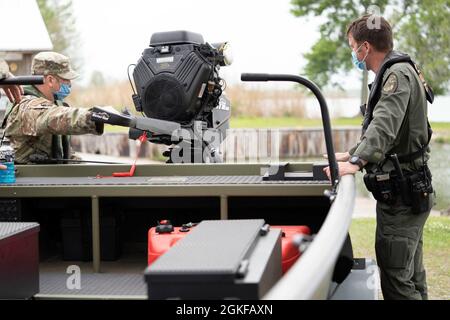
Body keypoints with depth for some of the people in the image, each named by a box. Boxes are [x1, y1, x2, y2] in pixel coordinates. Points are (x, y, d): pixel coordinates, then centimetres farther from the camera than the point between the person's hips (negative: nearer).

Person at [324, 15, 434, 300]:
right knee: (412, 275, 17)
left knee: (396, 278, -10)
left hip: (402, 194, -11)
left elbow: (385, 126, -31)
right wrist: (351, 154, 28)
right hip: (408, 190, 11)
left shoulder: (398, 74, -15)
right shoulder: (395, 73, 19)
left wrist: (357, 162, -42)